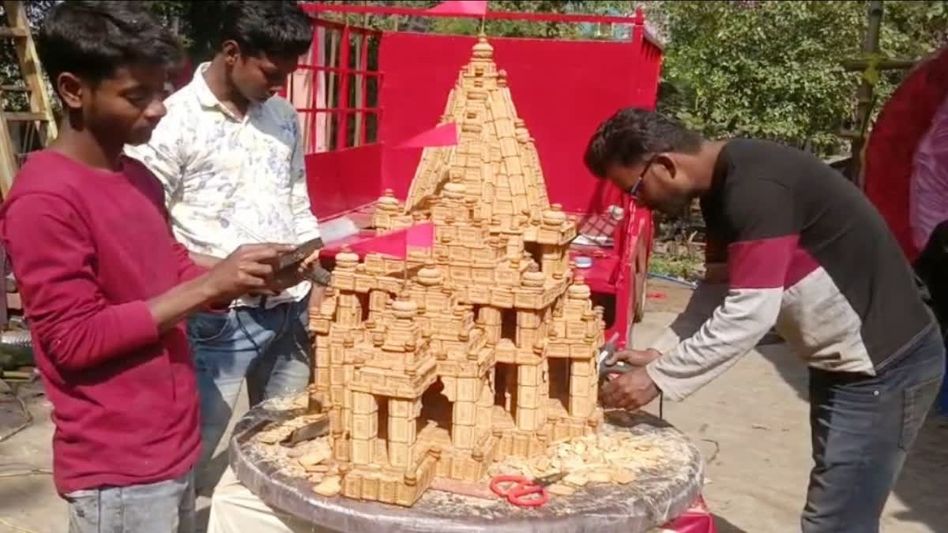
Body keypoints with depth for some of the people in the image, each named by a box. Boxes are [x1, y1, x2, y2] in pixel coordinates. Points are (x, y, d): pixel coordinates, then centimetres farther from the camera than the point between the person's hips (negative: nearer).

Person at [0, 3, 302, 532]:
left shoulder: (139, 178, 8)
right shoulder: (43, 200, -18)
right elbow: (74, 339, -19)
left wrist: (241, 280, -5)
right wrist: (208, 285, -22)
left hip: (172, 446, 8)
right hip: (116, 472, -8)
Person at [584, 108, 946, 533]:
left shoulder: (753, 188, -25)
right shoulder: (726, 186, 6)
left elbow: (749, 314, -29)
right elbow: (730, 298, 11)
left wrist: (658, 377, -21)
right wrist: (666, 358, 1)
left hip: (883, 365, -10)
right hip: (847, 362, 10)